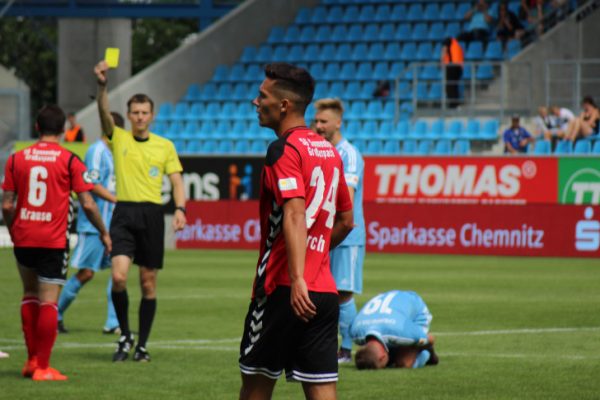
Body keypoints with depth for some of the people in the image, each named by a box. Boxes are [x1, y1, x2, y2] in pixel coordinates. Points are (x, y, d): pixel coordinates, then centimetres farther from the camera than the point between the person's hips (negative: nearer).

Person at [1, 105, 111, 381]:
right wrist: (103, 232, 7)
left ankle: (31, 360, 19)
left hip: (23, 237, 3)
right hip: (54, 241, -3)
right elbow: (87, 204, -7)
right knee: (48, 301, -2)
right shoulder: (70, 161, -5)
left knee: (30, 294, 20)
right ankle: (42, 367, -4)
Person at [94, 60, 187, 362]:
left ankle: (142, 345, 11)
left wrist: (180, 208, -10)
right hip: (124, 213, -1)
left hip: (152, 215, 1)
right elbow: (104, 113, -11)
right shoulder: (118, 138, 6)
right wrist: (102, 85, -28)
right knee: (118, 276, -16)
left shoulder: (165, 146, 10)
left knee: (148, 283, 3)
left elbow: (176, 180, 7)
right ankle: (125, 336, 2)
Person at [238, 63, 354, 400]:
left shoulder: (284, 150, -10)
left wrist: (297, 279, -29)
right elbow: (346, 221, 23)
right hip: (325, 290, 7)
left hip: (283, 289, -7)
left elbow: (295, 215, -22)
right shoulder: (329, 151, 15)